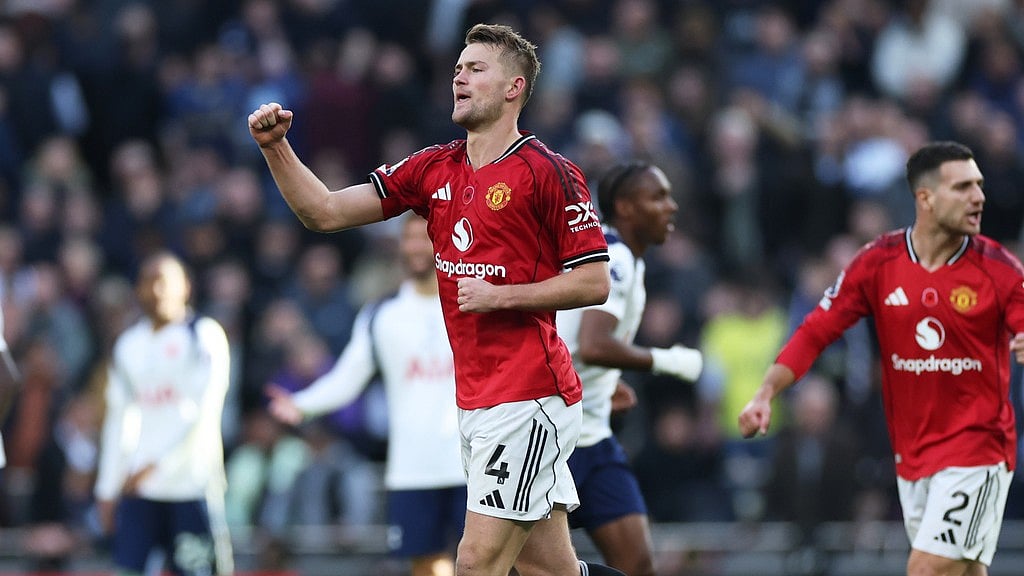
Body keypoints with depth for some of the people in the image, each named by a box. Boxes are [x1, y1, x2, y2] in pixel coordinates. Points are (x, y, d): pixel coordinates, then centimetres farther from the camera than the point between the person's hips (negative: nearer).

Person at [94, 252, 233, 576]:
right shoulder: (128, 344, 15)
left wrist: (156, 465, -17)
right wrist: (107, 489, 13)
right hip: (139, 487, 5)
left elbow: (204, 411, -11)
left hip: (192, 485, -5)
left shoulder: (204, 334, -2)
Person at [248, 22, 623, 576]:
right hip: (475, 401, 7)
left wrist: (500, 295, -14)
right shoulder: (434, 168, 12)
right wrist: (275, 146, -4)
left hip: (528, 398, -7)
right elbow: (325, 212, 10)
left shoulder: (549, 173, -7)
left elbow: (595, 282, -7)